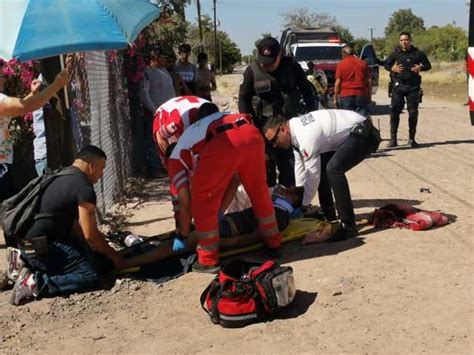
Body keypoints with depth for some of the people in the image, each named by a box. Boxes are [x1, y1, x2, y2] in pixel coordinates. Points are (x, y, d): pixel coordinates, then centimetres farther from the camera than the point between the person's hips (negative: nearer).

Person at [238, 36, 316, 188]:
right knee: (266, 163, 4)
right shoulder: (252, 71, -6)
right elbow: (243, 98, -1)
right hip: (264, 124, -1)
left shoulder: (292, 67, -3)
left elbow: (306, 90, 8)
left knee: (288, 163, 5)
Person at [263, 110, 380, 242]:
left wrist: (303, 205, -6)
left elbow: (313, 174, -19)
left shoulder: (305, 136, -26)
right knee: (321, 165, 15)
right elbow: (300, 166, 12)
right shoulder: (295, 128, 2)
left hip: (363, 134, -11)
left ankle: (348, 225, -20)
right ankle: (328, 213, 24)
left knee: (333, 169, -27)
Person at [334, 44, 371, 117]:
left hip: (346, 95, -2)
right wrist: (369, 96, 13)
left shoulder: (341, 64, 0)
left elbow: (338, 83, -4)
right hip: (361, 95, 2)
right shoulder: (363, 63, 8)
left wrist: (335, 98, 2)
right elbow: (369, 81, 8)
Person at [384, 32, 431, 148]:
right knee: (395, 111, -4)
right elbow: (386, 64, 15)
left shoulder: (418, 53, 4)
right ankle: (393, 139, 3)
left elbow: (428, 65, 11)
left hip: (413, 86, 0)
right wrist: (392, 68, -7)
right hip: (398, 85, 0)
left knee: (413, 112, 1)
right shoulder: (395, 53, 5)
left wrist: (421, 68, -10)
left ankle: (411, 138, 13)